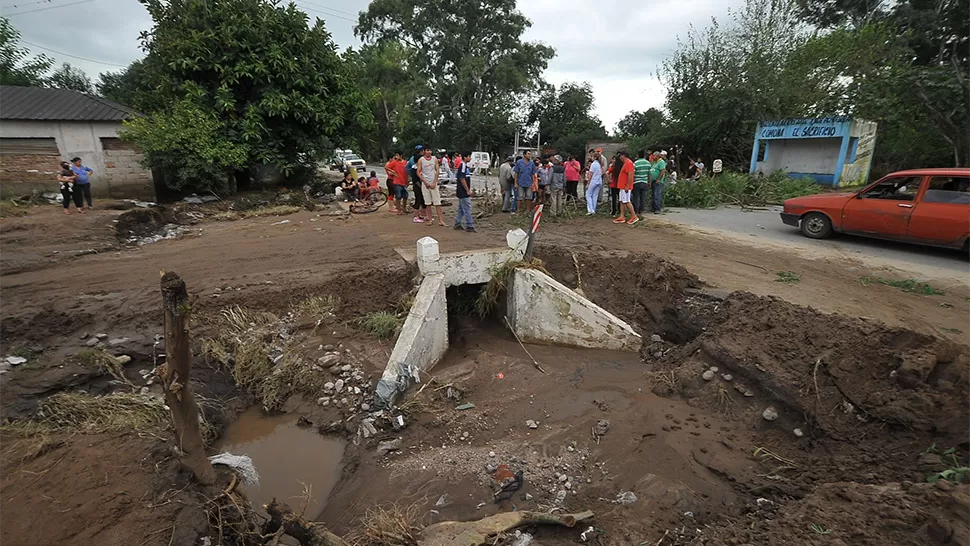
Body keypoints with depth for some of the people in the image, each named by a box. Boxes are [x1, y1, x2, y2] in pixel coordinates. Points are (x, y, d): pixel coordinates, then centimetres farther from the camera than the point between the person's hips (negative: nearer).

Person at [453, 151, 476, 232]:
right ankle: (469, 226, -4)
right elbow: (462, 179, -21)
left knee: (461, 209, 15)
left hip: (462, 192, 10)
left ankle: (457, 224, 21)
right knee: (467, 209, -7)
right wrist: (468, 190, -18)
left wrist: (468, 190, 20)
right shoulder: (463, 165, -15)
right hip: (463, 192, -10)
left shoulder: (464, 165, 15)